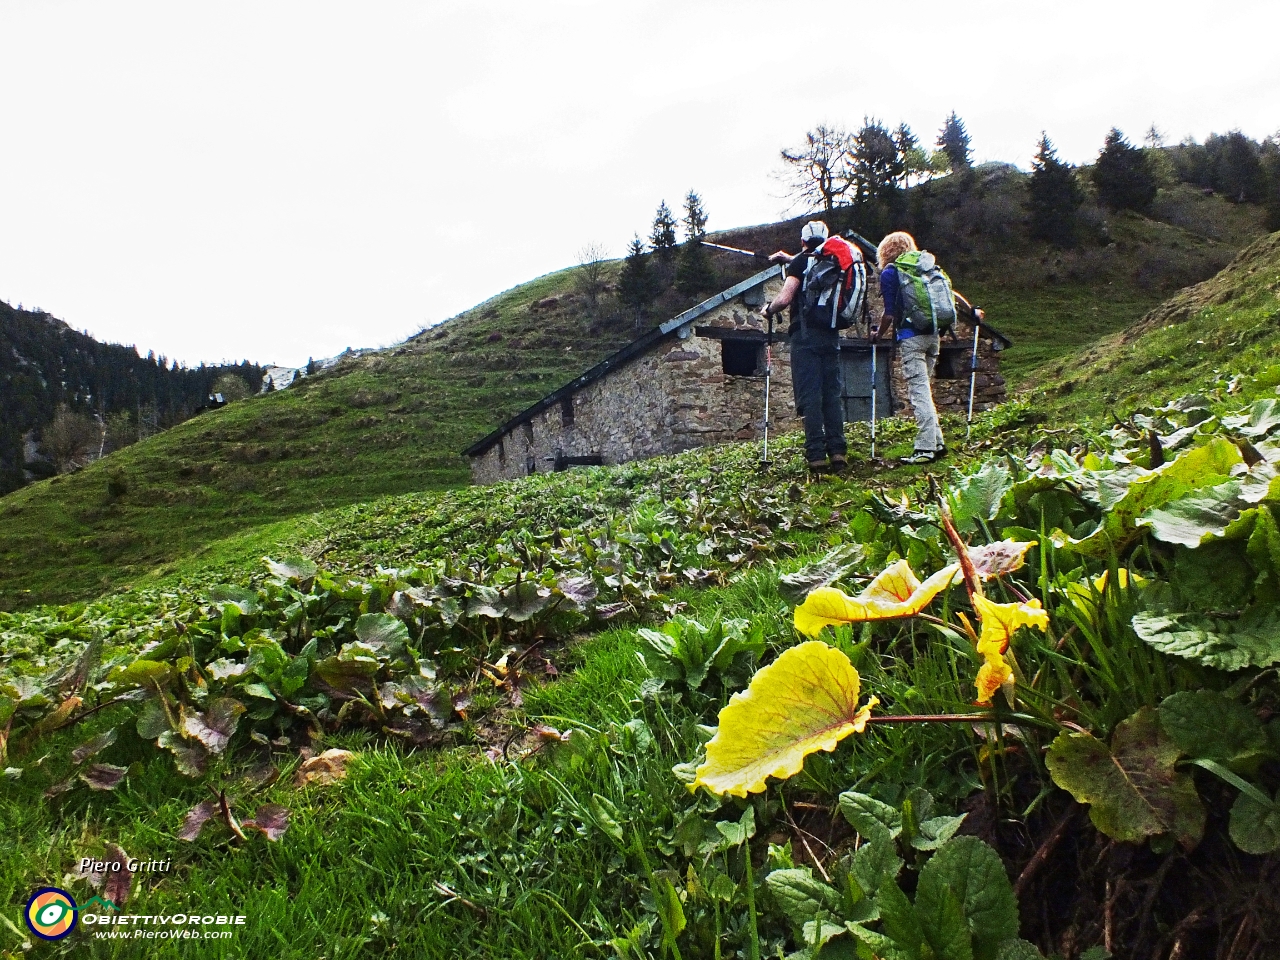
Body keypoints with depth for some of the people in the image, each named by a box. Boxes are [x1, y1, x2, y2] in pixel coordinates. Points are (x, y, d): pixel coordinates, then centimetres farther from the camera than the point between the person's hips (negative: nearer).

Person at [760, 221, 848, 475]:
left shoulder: (801, 261, -2)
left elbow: (785, 298, -13)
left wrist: (768, 310, 6)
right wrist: (789, 259, 51)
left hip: (806, 334, -5)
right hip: (831, 334, 5)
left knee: (809, 395, -7)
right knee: (833, 393, 6)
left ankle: (817, 456, -12)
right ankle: (838, 452, 1)